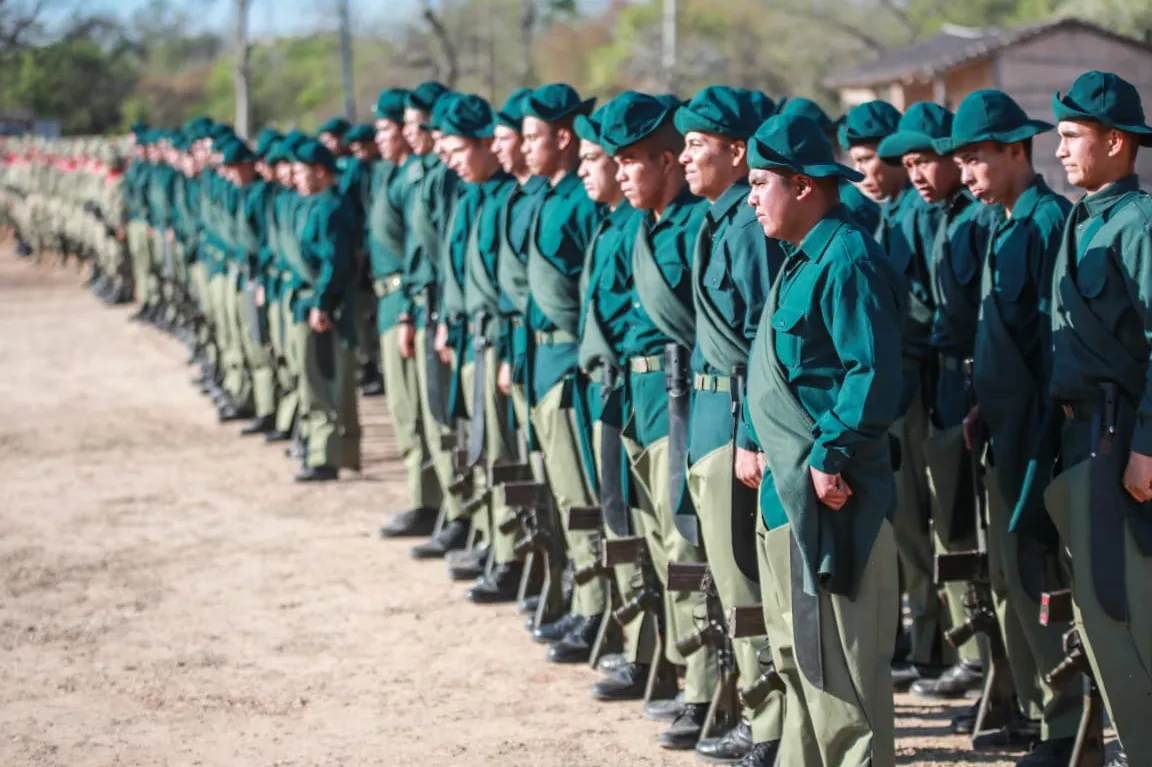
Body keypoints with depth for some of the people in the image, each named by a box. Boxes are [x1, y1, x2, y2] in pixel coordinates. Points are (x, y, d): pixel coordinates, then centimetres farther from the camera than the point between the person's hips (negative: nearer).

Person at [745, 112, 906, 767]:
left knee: (837, 657, -6)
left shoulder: (848, 261, -16)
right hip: (791, 487, 11)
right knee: (797, 653, 18)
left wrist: (829, 457, -23)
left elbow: (875, 374, -23)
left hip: (829, 492, -11)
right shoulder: (806, 258, 15)